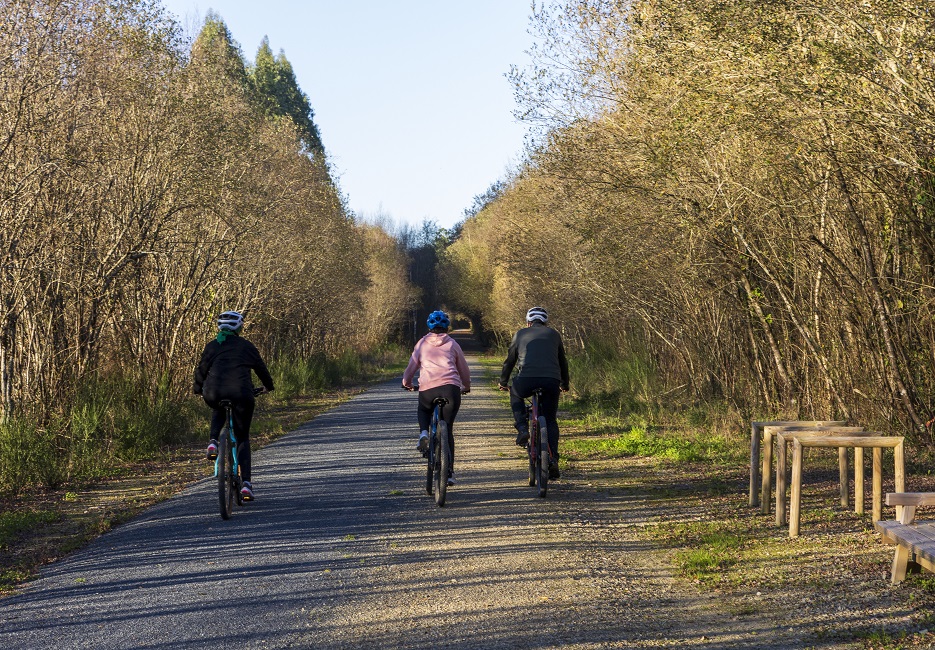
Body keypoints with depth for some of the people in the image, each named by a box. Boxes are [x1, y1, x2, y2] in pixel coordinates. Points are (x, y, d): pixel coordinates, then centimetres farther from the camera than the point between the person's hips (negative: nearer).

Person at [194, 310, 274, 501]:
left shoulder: (212, 346, 14)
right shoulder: (246, 346, 13)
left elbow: (201, 369, 16)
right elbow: (260, 368, 22)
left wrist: (198, 389, 36)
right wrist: (268, 386, 41)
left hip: (214, 393, 1)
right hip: (241, 394, -1)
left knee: (218, 410, 39)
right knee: (243, 438, 14)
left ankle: (213, 443, 12)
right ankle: (246, 483, 1)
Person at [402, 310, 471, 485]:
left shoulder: (422, 343, 16)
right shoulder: (452, 344, 17)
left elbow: (411, 367, 18)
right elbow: (464, 370, 23)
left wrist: (406, 383, 38)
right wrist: (466, 387, 42)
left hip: (427, 389, 0)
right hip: (451, 388, 0)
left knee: (423, 410, 33)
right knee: (447, 429, 10)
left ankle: (423, 434, 3)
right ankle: (449, 472, 6)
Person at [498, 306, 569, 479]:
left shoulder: (521, 334, 21)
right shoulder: (553, 334, 24)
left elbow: (509, 361, 27)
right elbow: (563, 362, 32)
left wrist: (503, 382, 42)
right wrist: (565, 384, 47)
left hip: (526, 379, -1)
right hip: (551, 381, 1)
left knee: (515, 395, 33)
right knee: (551, 421, 15)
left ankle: (522, 429, 12)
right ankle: (553, 460, 1)